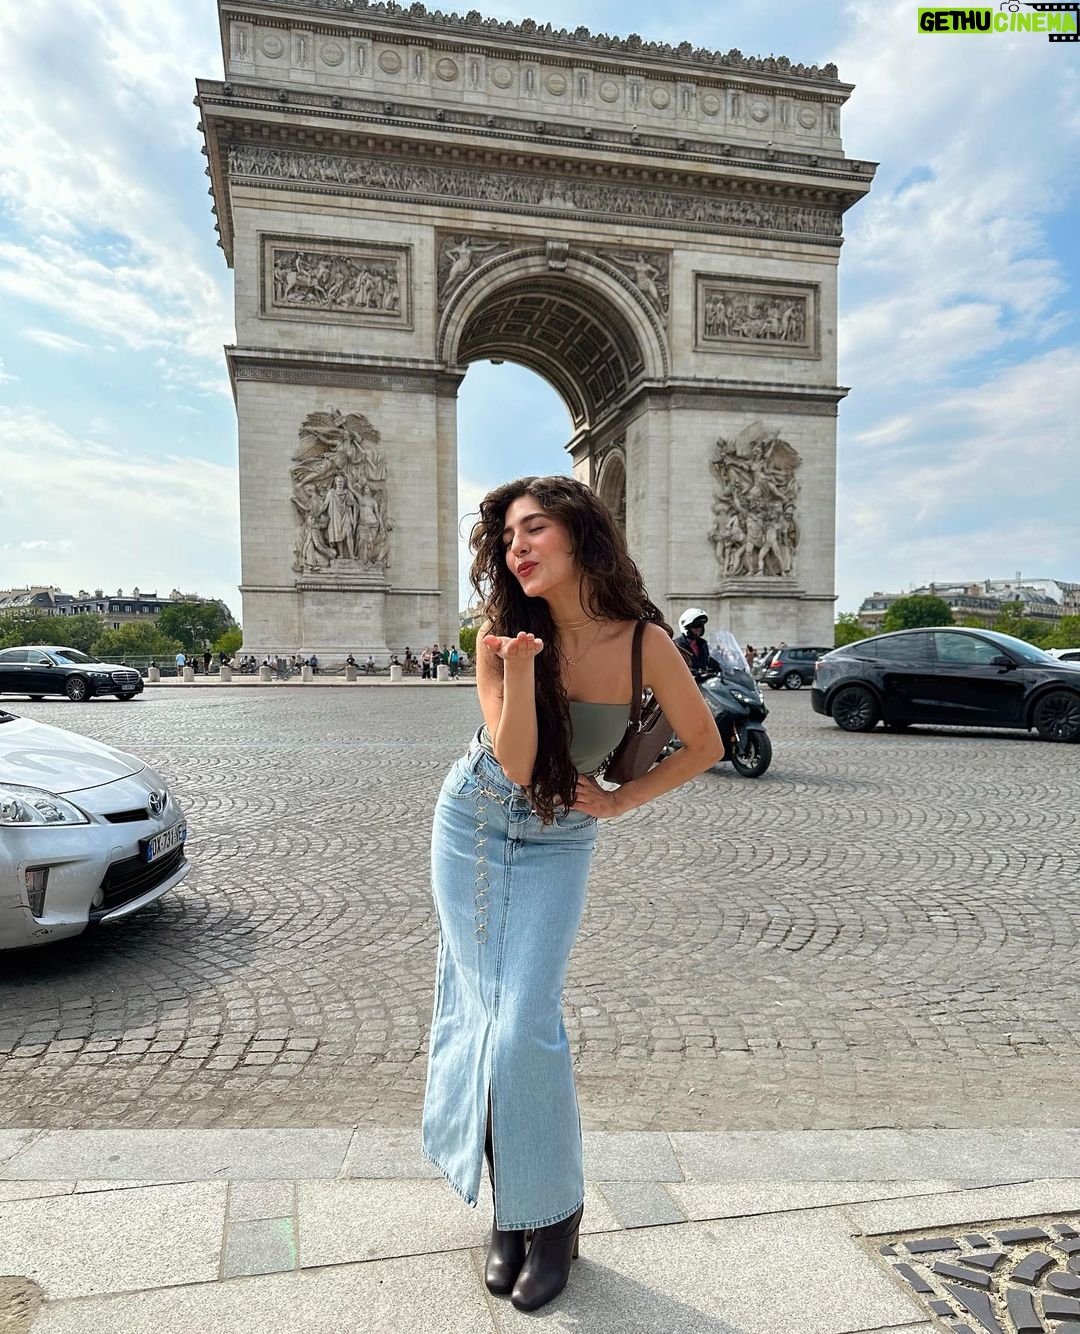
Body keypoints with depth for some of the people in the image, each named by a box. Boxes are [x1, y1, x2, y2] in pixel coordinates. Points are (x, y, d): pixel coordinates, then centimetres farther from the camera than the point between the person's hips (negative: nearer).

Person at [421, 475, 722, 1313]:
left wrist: (622, 802, -7)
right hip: (473, 828, 2)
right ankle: (509, 1209, 24)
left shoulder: (642, 640, -17)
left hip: (558, 844, -1)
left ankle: (551, 1213, 16)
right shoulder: (503, 633, -14)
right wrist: (522, 666, -34)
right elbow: (515, 764, -21)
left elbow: (705, 746, -5)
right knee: (487, 1016, 5)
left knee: (526, 1027, -8)